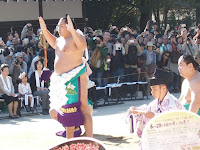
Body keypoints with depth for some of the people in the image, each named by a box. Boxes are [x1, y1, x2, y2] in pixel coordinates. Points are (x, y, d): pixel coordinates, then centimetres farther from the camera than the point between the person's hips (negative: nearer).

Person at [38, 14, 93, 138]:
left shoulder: (76, 36, -11)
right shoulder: (61, 39, 16)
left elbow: (82, 46, -33)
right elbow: (54, 43, 38)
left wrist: (72, 30, -41)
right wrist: (45, 30, 26)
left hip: (75, 80, -10)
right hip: (62, 80, 10)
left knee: (83, 109, -11)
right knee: (68, 110, 16)